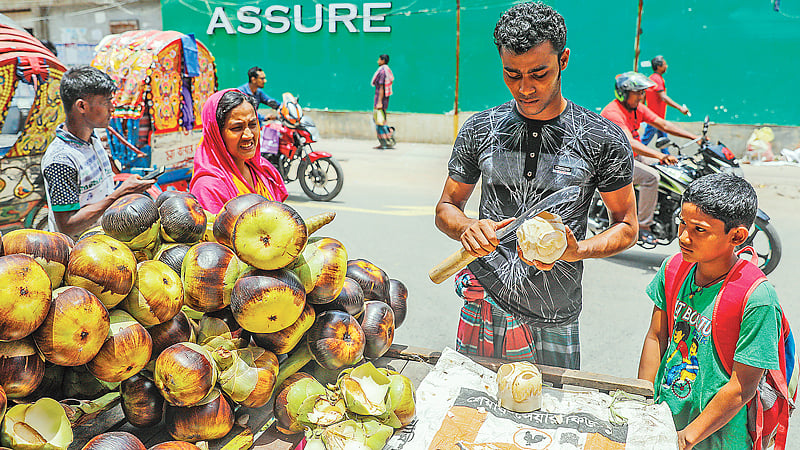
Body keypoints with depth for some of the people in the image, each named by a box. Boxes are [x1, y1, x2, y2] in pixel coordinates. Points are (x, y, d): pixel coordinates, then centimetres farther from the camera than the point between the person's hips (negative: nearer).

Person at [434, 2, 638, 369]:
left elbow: (627, 227, 1)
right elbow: (446, 208, 8)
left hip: (555, 321, -1)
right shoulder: (479, 131, -1)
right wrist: (467, 228, -16)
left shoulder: (603, 139, -6)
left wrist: (577, 250, -19)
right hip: (484, 307, 1)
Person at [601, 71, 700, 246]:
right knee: (651, 176, -29)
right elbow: (629, 143, -35)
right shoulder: (613, 112, -22)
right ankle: (643, 227, -20)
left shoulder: (638, 108, 6)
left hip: (635, 155, 9)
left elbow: (663, 125, 6)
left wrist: (695, 137, -3)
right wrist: (660, 155, -47)